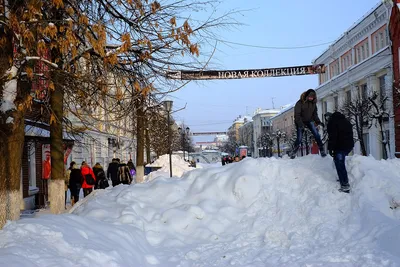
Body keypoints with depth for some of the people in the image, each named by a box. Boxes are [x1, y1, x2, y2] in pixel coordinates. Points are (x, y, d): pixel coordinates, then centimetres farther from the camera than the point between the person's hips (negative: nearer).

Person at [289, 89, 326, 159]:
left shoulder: (313, 103, -4)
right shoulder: (300, 103, -20)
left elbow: (315, 114, 5)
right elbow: (297, 115, -21)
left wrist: (318, 122, -9)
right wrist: (301, 125, -28)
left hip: (309, 121, 4)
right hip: (300, 122, -4)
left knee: (316, 135, -9)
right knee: (299, 138, -6)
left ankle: (322, 150, 0)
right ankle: (293, 153, 10)